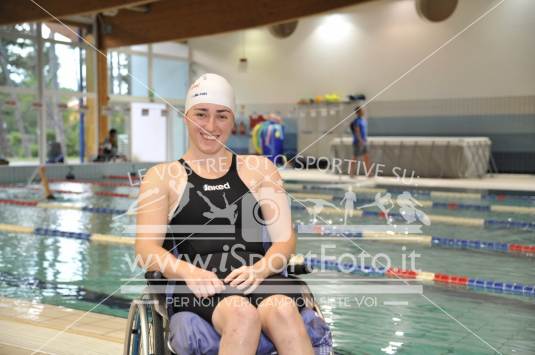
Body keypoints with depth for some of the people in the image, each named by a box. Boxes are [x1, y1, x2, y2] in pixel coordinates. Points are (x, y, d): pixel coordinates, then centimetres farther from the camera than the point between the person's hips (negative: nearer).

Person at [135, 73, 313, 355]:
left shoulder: (260, 169, 21)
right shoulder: (162, 176, 16)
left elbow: (285, 238, 11)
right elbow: (147, 249, 5)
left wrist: (258, 270, -11)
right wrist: (189, 272, -16)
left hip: (259, 275, 2)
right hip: (199, 285, -1)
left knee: (284, 311, -34)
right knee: (242, 315, -37)